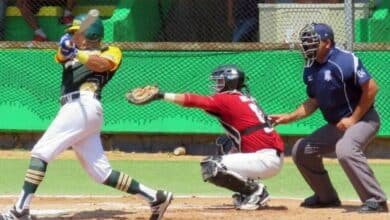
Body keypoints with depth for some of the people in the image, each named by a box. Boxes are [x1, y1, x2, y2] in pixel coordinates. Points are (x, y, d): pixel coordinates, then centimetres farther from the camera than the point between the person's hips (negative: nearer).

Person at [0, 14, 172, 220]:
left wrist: (76, 54, -30)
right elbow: (61, 55, 6)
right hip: (74, 108, 8)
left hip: (85, 105, -8)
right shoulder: (73, 52, 29)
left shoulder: (111, 51, 8)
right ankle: (156, 197, 5)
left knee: (40, 151, -14)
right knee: (101, 172, 3)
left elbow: (101, 64, -15)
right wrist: (65, 48, -17)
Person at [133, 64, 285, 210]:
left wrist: (162, 95, -13)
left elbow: (193, 101, -14)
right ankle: (246, 194, 19)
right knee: (224, 144, 27)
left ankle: (256, 190, -5)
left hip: (267, 160, -9)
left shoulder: (226, 99, -6)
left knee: (210, 169, -14)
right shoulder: (246, 99, 20)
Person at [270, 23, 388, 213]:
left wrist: (353, 119, -21)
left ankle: (376, 200, -32)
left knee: (345, 149, -37)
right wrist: (289, 117, 2)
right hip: (335, 125, 9)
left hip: (363, 119, -9)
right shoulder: (310, 70, 5)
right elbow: (314, 102, 15)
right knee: (301, 150, 13)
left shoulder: (344, 61, -21)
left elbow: (371, 88, -22)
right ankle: (326, 197, 26)